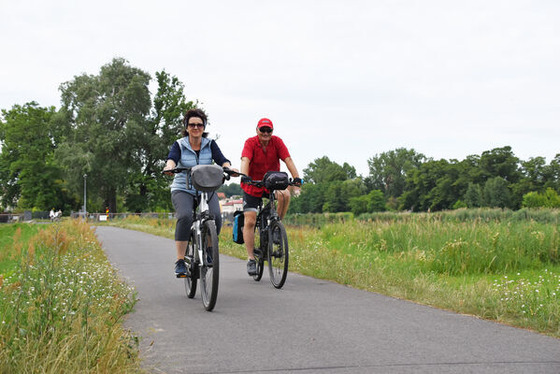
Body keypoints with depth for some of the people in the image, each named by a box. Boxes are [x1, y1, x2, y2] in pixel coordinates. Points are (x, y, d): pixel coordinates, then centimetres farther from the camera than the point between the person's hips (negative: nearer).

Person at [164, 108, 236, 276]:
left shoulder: (210, 145, 5)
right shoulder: (179, 145, 1)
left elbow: (221, 159, -10)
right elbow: (172, 158, -18)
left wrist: (228, 168, -33)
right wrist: (169, 167, -43)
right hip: (183, 189, -2)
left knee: (215, 217, -24)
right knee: (185, 217, -30)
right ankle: (180, 261, -25)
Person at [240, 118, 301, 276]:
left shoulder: (277, 142, -8)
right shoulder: (250, 143, -14)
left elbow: (288, 159, -17)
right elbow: (245, 160, -29)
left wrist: (296, 177, -32)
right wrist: (244, 176, -47)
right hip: (252, 187, -2)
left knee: (285, 195, -31)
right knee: (250, 221, -9)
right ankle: (251, 259, -1)